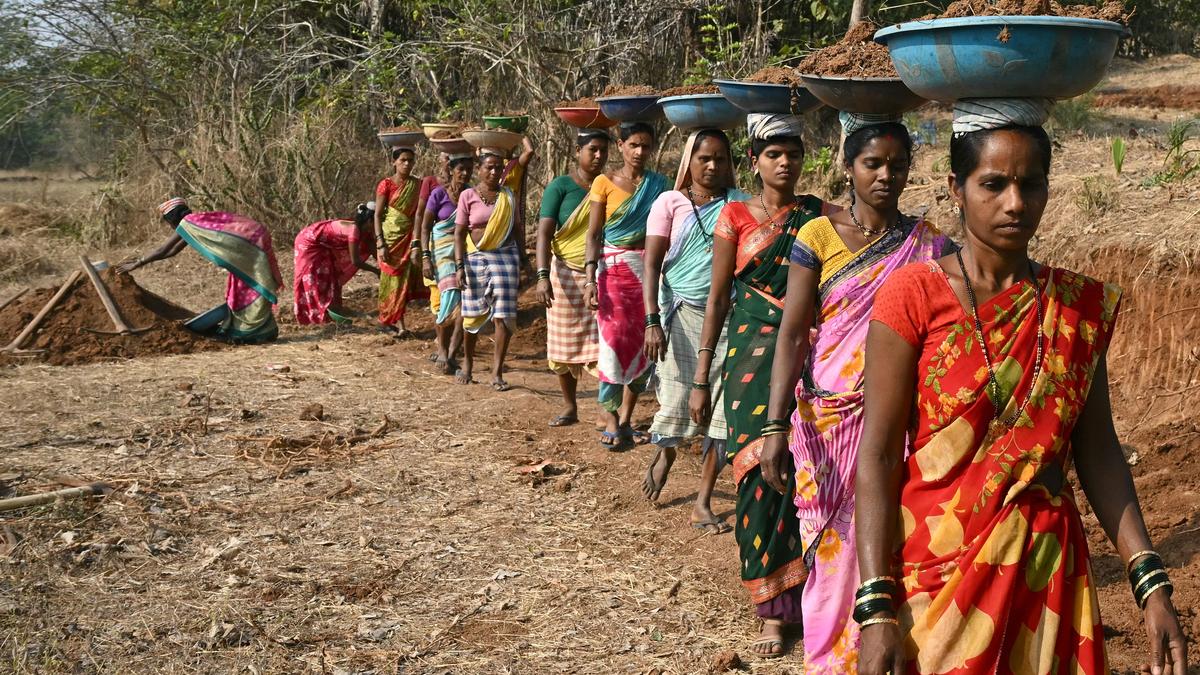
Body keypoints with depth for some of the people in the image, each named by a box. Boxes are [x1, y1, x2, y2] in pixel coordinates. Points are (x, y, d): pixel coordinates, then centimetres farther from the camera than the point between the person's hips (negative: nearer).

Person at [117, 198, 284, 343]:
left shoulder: (188, 222, -5)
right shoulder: (195, 223, 21)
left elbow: (163, 250, 0)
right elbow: (172, 251, 29)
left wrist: (136, 264, 8)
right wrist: (141, 258, 33)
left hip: (251, 243, -9)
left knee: (251, 291, -6)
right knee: (240, 290, 14)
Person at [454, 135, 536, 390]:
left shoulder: (508, 193, 4)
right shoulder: (468, 195, -1)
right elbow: (459, 232, -3)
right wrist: (459, 266, -7)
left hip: (506, 256, 1)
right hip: (475, 258, -1)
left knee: (504, 316, -5)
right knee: (473, 314, 8)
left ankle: (497, 373, 0)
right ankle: (468, 362, 31)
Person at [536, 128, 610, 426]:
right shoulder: (561, 186, -3)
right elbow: (544, 232, -10)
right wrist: (543, 276, -23)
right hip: (566, 274, -1)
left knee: (603, 343, -8)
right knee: (565, 344, 8)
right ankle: (569, 407, 21)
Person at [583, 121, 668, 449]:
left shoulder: (659, 184, 8)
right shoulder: (605, 183, 1)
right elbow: (594, 235, -2)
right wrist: (590, 279, -10)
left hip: (648, 268, 3)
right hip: (613, 268, -3)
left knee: (642, 343, 3)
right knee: (614, 340, -9)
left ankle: (626, 419, 13)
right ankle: (610, 420, -1)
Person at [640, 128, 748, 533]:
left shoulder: (740, 205, 6)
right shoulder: (670, 203, 3)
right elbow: (652, 264, -2)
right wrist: (653, 321, -12)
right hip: (681, 313, -1)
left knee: (723, 409, -2)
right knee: (676, 401, -1)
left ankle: (703, 503, 9)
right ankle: (664, 454, 35)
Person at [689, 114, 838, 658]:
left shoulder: (818, 215, 7)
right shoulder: (735, 216, 3)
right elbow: (718, 297, 3)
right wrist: (701, 378, 1)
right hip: (752, 353, -1)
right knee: (760, 474, -3)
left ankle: (805, 593, 16)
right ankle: (774, 608, 7)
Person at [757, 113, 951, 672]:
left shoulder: (929, 245, 5)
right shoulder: (819, 236, -1)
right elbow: (792, 332, -8)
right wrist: (775, 427, -17)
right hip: (830, 421, -1)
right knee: (833, 550, 5)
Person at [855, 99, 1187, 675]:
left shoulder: (1081, 305, 3)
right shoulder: (915, 296, -10)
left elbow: (1096, 451, 6)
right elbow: (878, 456, -12)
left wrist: (1150, 582, -2)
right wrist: (876, 605, -18)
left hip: (1048, 569, 4)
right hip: (937, 569, -3)